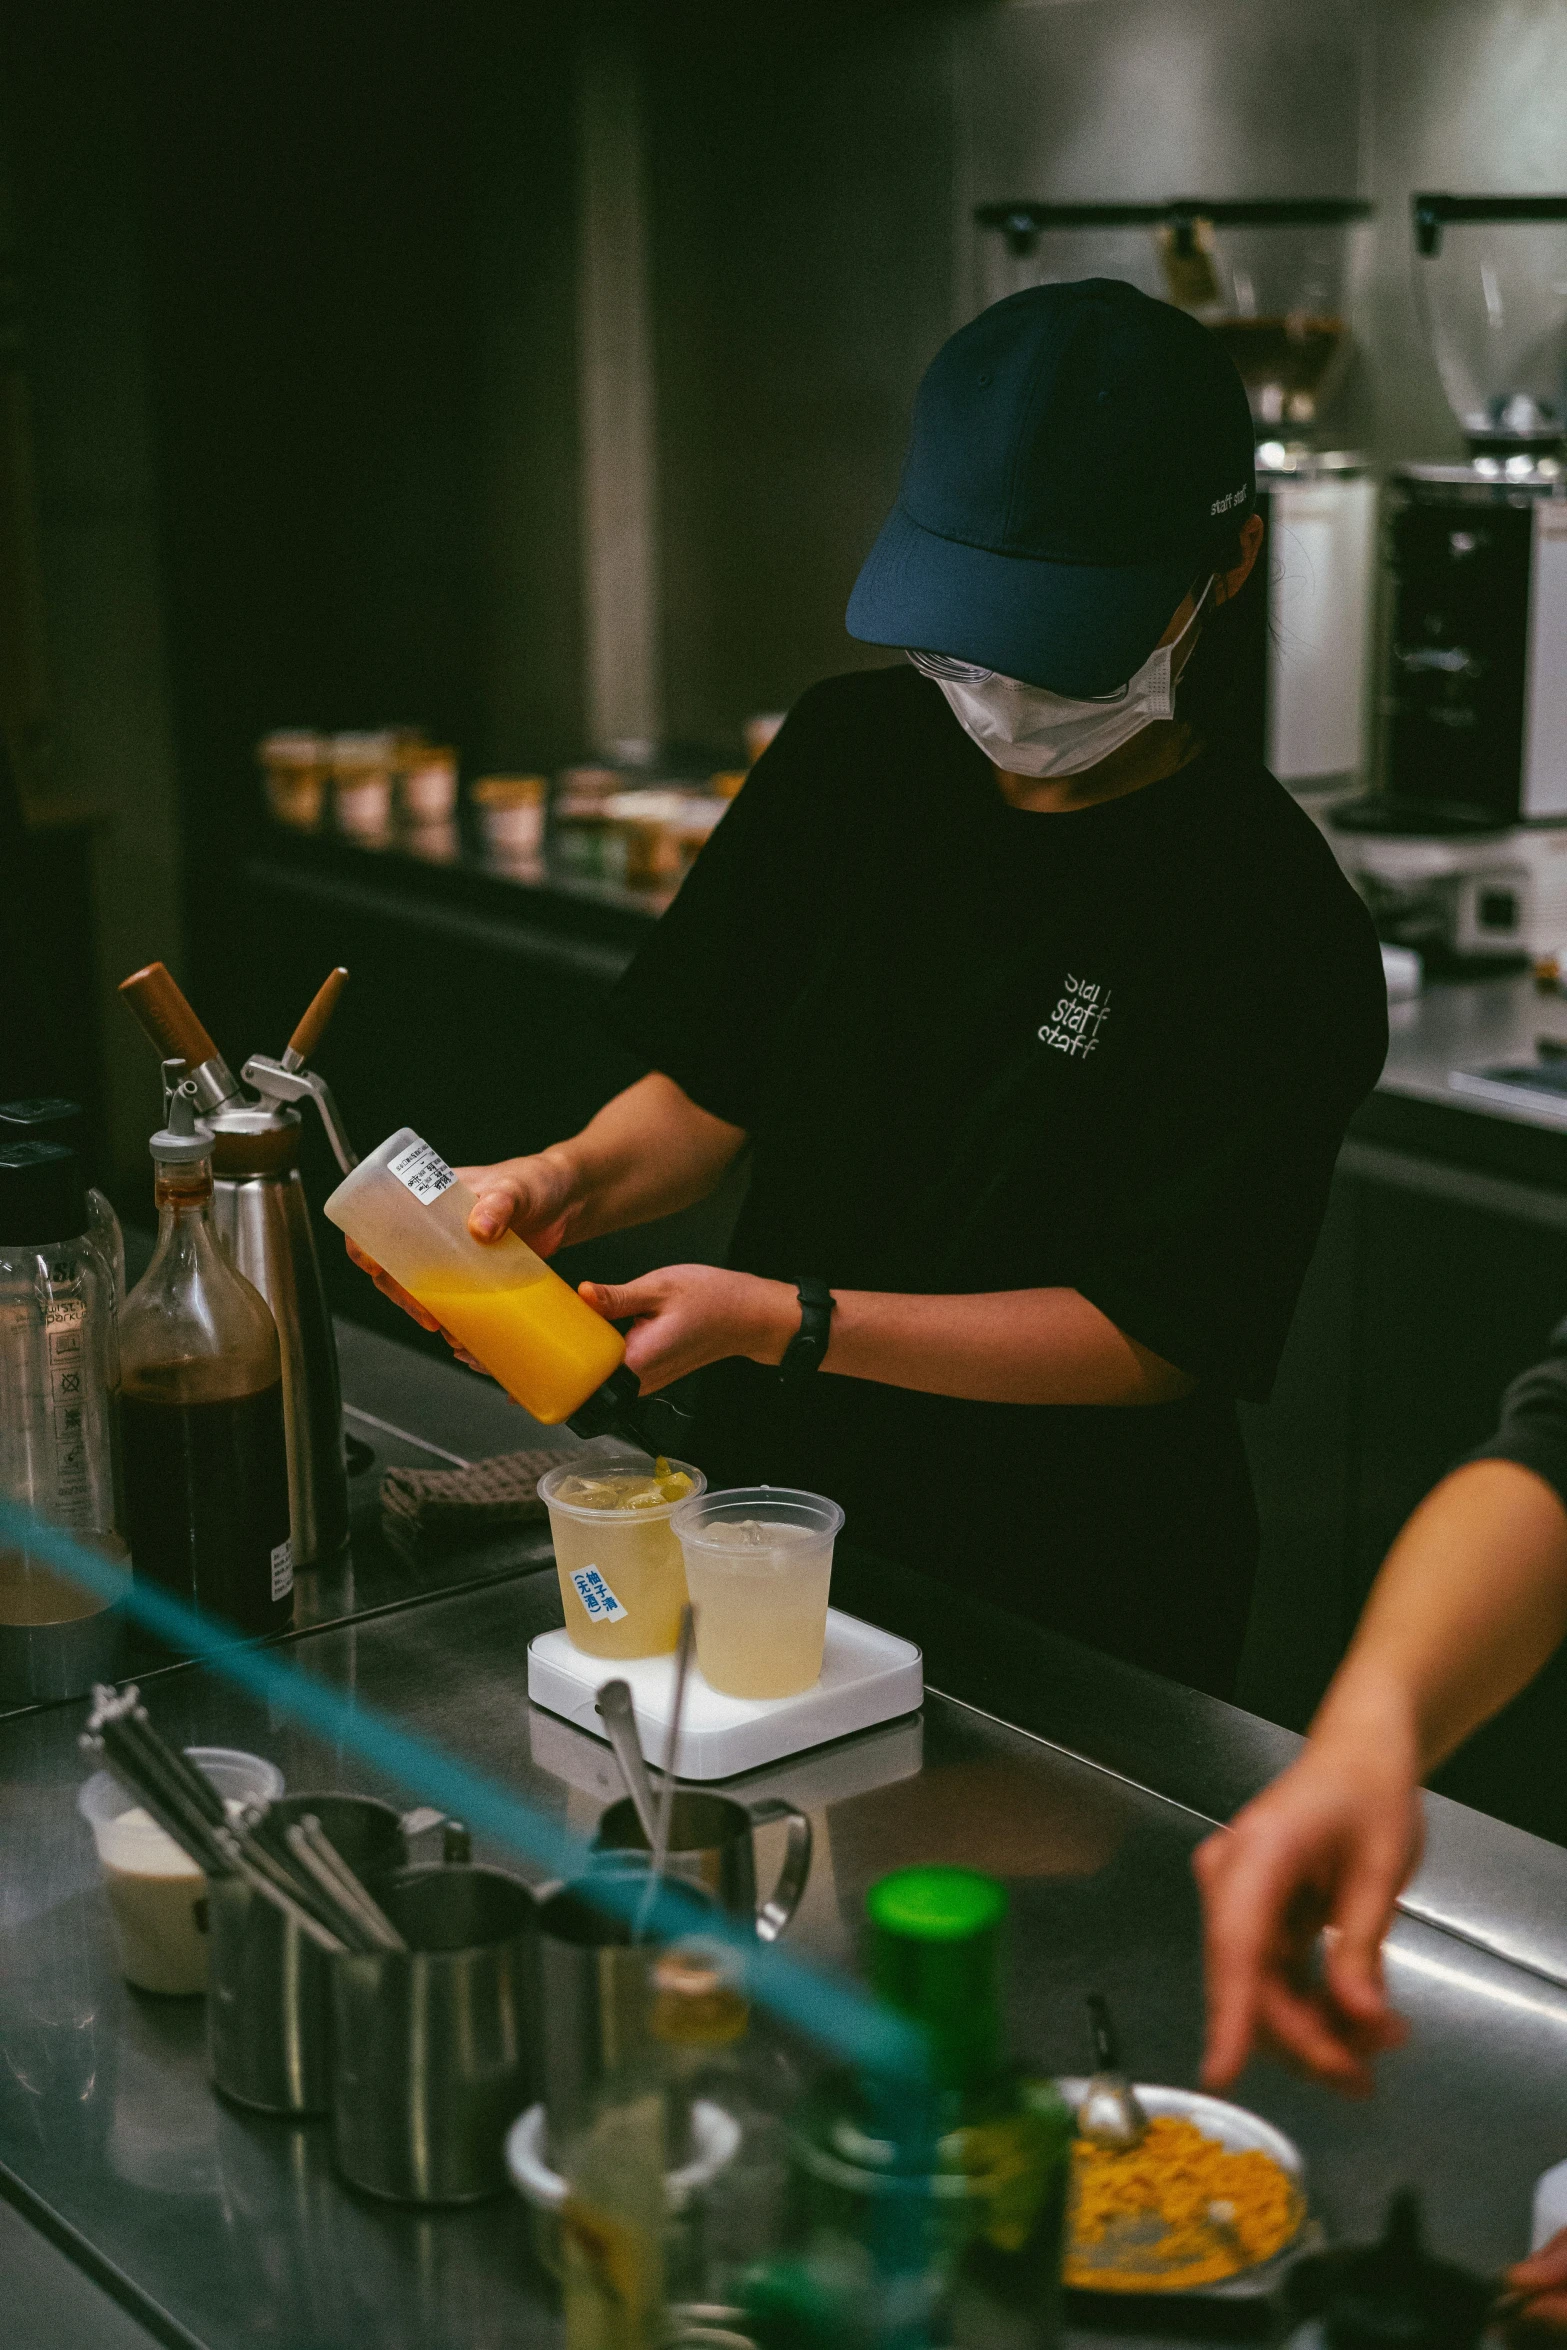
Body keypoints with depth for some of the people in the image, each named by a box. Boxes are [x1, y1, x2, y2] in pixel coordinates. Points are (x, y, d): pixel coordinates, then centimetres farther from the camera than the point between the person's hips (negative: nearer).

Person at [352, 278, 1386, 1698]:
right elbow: (710, 1094, 7)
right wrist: (570, 1182, -14)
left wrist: (785, 1320, -24)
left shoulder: (1277, 929, -18)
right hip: (769, 1503, 4)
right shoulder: (853, 754, 0)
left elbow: (1154, 1338, -18)